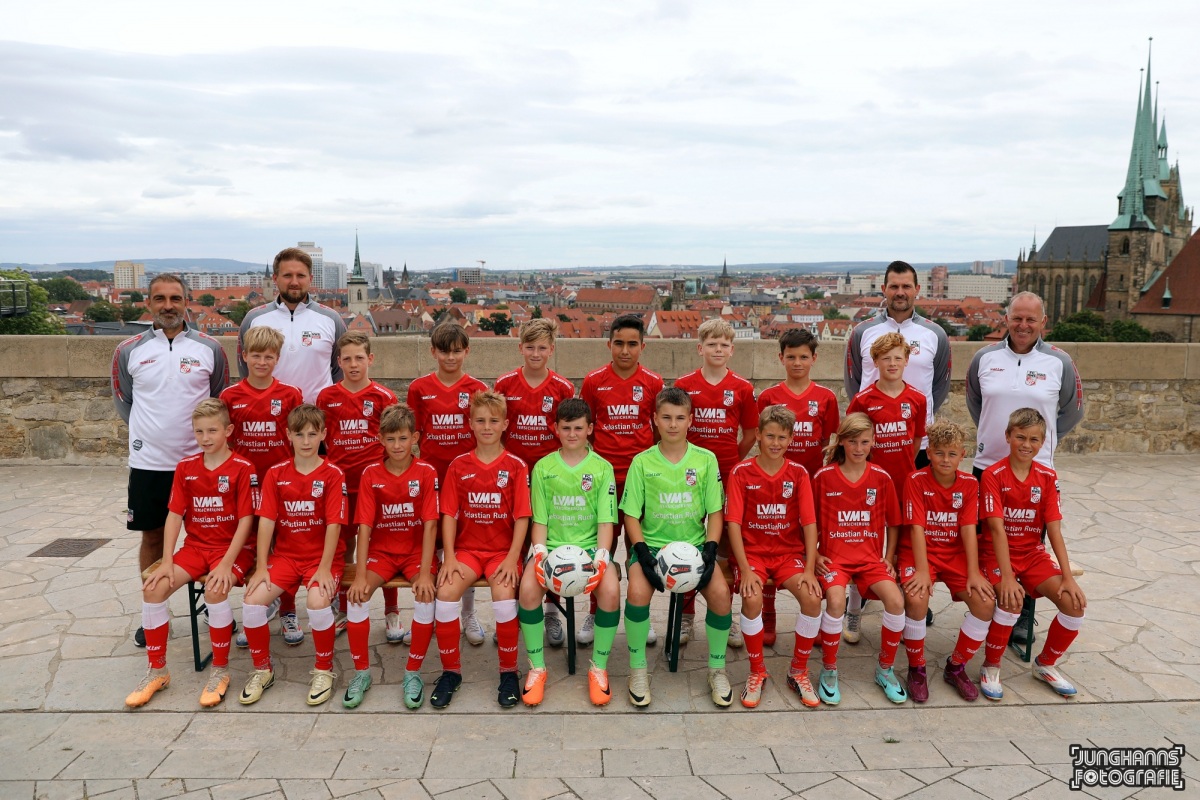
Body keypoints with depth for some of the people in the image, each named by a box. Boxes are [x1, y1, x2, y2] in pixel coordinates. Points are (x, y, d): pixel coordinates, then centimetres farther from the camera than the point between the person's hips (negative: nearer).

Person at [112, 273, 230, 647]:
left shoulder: (210, 348, -1)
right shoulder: (129, 350, 1)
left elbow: (221, 400, 8)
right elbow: (123, 400, 12)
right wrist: (150, 433, 10)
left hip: (199, 460, -1)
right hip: (148, 462, 1)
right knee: (152, 536, 11)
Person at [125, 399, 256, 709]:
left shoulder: (242, 468, -10)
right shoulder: (186, 467, 5)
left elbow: (246, 520, -14)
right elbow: (174, 515, 2)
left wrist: (226, 564, -21)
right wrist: (166, 561, -7)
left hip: (233, 547, -5)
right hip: (195, 546, 5)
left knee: (215, 590, -32)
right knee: (153, 588, -15)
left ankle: (220, 670, -11)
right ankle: (157, 671, 4)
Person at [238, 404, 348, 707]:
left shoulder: (332, 475, -6)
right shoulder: (275, 474, 4)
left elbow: (333, 524, -11)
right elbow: (266, 520, -2)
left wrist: (325, 568, -19)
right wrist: (261, 567, -9)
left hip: (322, 557, -3)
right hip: (285, 555, 4)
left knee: (318, 602, -30)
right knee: (252, 600, -19)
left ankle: (324, 670, -4)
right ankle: (262, 670, 6)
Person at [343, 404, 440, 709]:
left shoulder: (426, 473, -7)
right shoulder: (370, 474, -3)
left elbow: (430, 525, -12)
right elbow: (364, 526, -7)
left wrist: (425, 573, -21)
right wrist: (360, 575, -17)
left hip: (416, 550, -1)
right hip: (381, 550, 2)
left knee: (426, 595, -28)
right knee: (357, 595, -23)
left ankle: (413, 672, -9)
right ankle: (362, 671, -3)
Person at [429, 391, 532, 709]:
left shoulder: (516, 466, 1)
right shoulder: (458, 466, 6)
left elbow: (522, 517, -3)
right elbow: (449, 515, 3)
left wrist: (512, 559, -14)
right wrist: (449, 557, -9)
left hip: (503, 550, -2)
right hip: (466, 548, 2)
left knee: (504, 594, -30)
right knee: (446, 592, -25)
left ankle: (509, 671, -6)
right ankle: (451, 670, -4)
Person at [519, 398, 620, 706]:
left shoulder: (603, 468, 4)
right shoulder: (543, 468, 6)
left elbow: (605, 520, -1)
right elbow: (540, 519, 4)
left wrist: (601, 557, -16)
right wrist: (539, 552, -13)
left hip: (590, 545, 0)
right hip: (553, 545, 1)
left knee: (611, 589, -30)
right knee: (529, 587, -30)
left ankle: (599, 668, -7)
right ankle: (537, 667, -8)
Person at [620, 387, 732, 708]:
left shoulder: (706, 459, 3)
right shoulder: (642, 462, 0)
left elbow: (715, 512, 4)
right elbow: (631, 515, 0)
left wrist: (710, 550, -11)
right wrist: (643, 555, -14)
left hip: (695, 544, 1)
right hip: (652, 544, -1)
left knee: (720, 593, -26)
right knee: (638, 592, -30)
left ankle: (717, 669, 1)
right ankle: (638, 669, -5)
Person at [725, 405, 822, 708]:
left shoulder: (798, 473, 1)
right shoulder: (741, 473, -5)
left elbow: (809, 523, -2)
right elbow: (733, 523, -9)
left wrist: (809, 569, -13)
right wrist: (745, 569, -19)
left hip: (789, 552, 2)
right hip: (752, 551, -2)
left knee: (812, 598, -24)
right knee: (752, 598, -30)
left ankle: (799, 671, 0)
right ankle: (757, 672, -5)